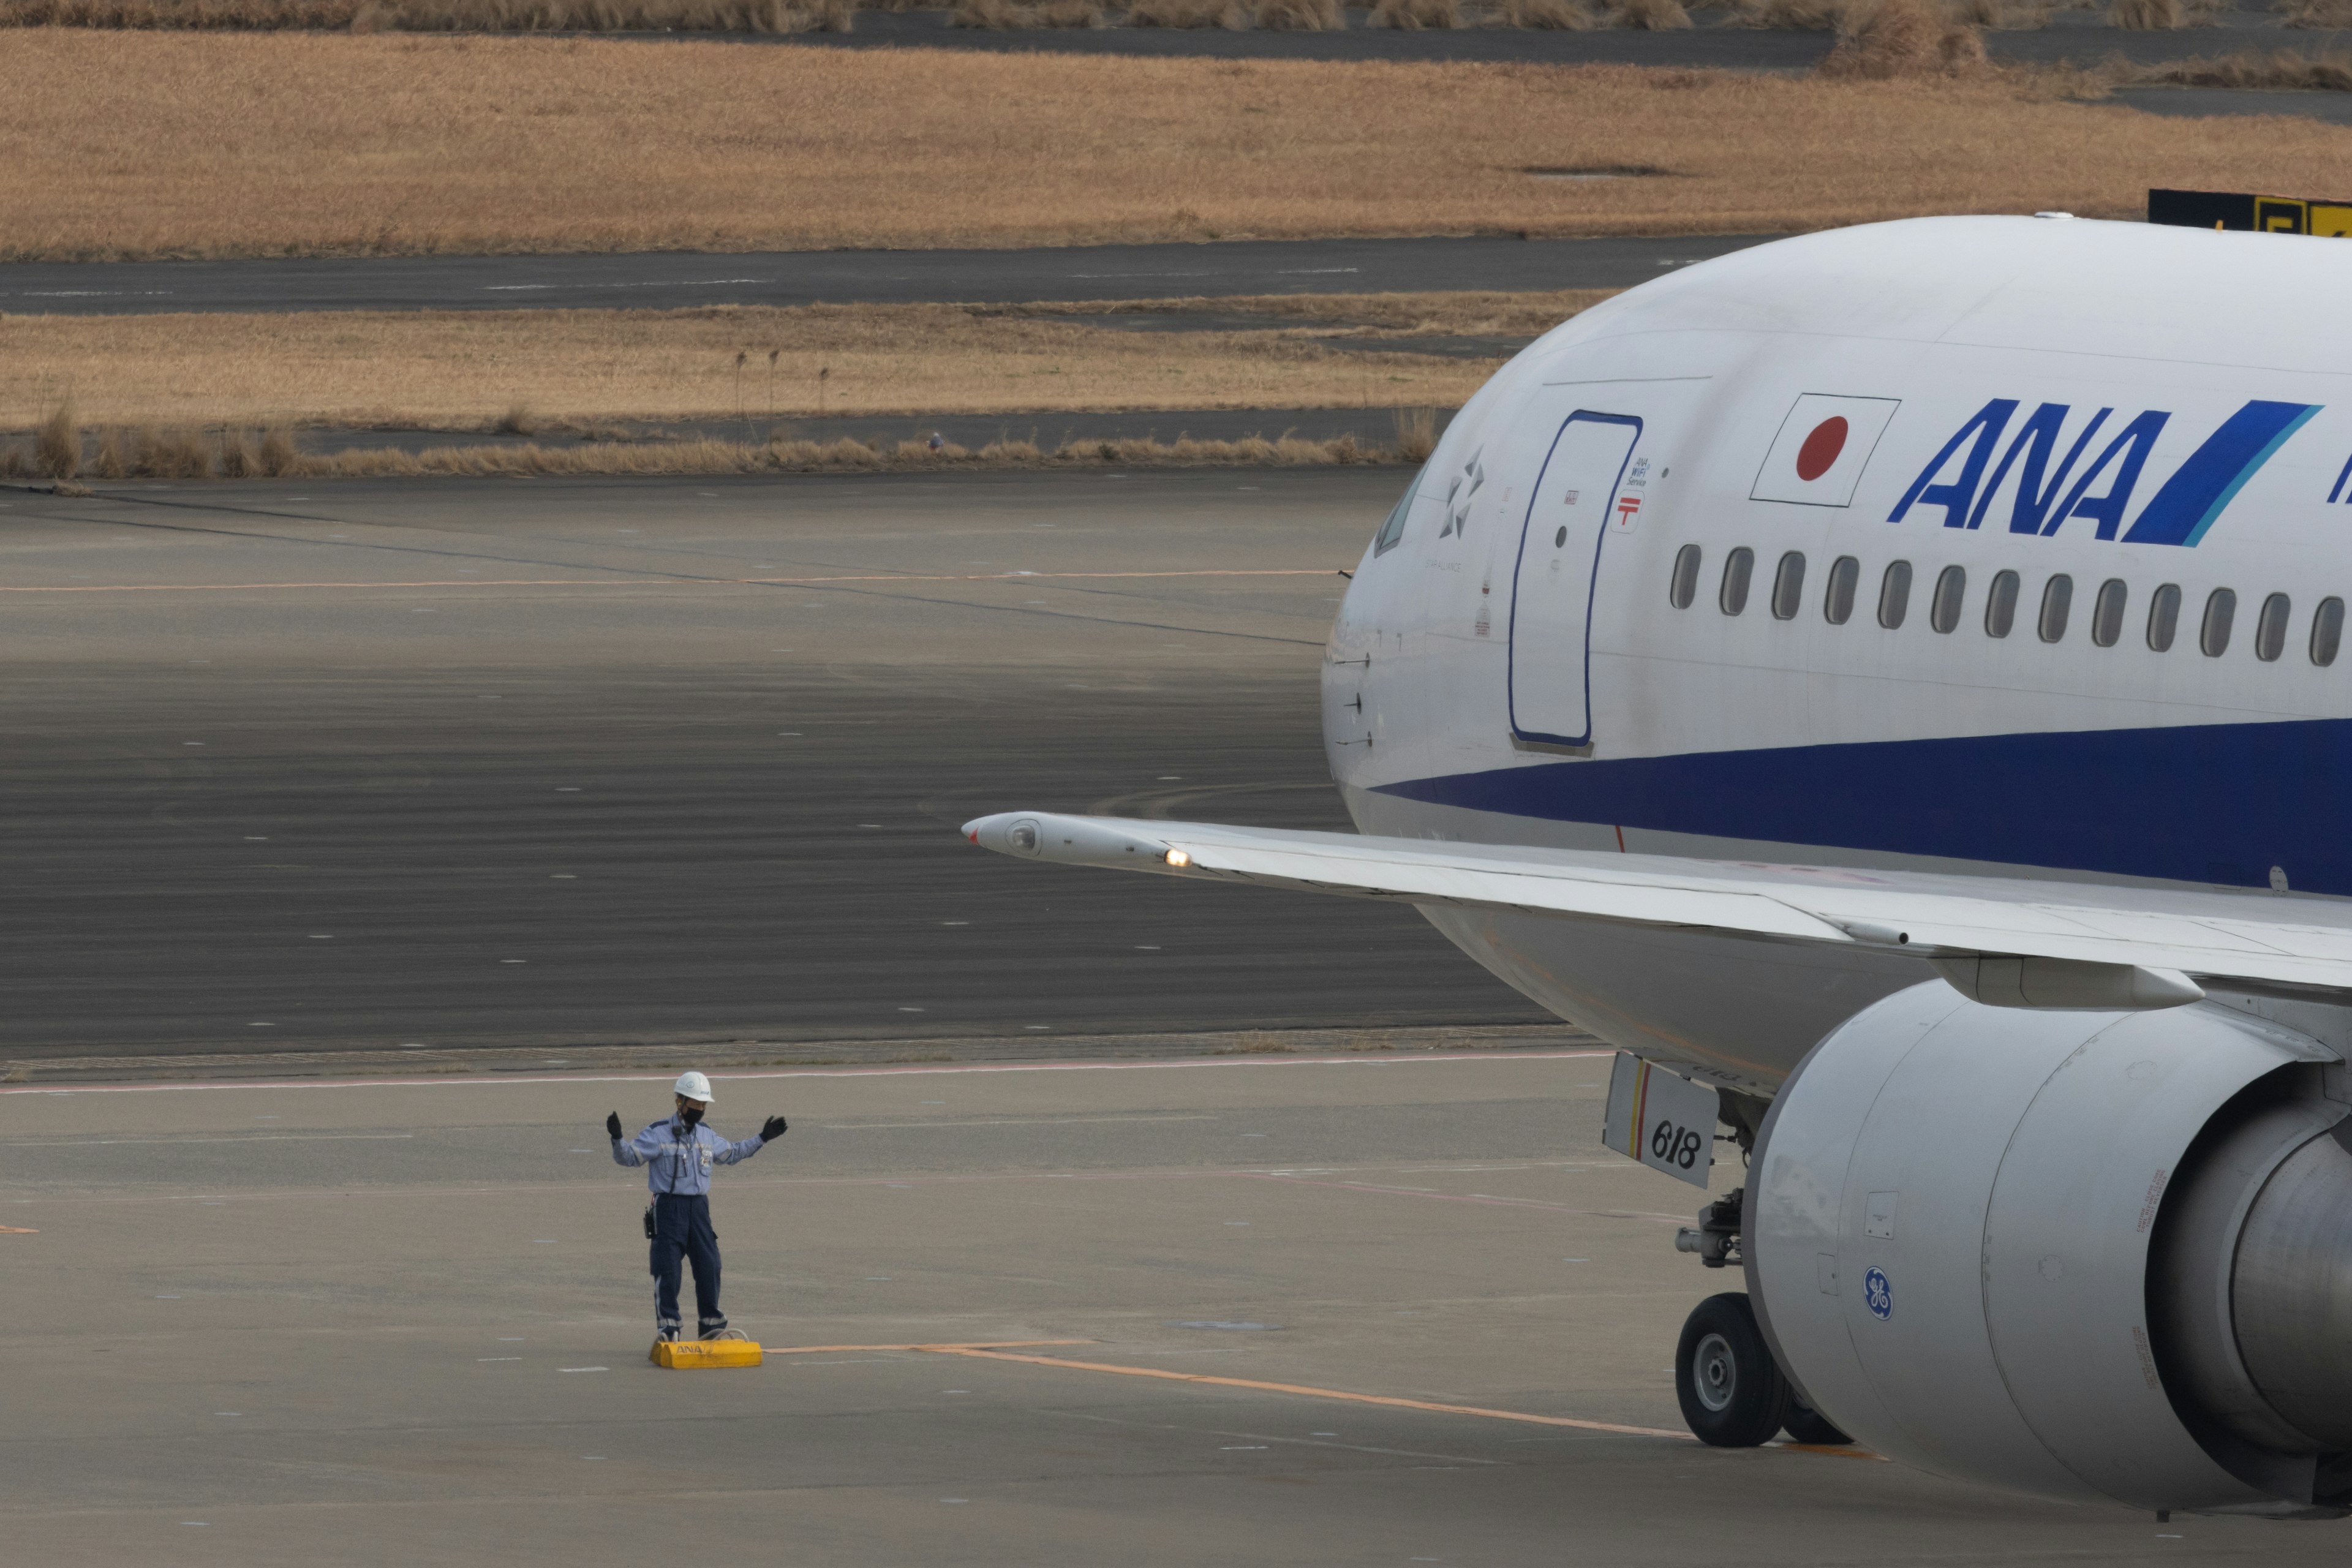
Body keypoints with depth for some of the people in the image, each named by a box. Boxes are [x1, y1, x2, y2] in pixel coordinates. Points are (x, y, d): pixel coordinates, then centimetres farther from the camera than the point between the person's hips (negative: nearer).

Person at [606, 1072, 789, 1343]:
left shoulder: (706, 1136, 13)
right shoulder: (658, 1134, -7)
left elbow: (731, 1154, 31)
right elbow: (628, 1156, -10)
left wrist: (762, 1139, 31)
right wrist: (617, 1139, -30)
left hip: (699, 1208, 6)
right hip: (669, 1206, -5)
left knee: (709, 1265, 3)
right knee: (667, 1269, -8)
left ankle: (710, 1324, 14)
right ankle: (668, 1326, -4)